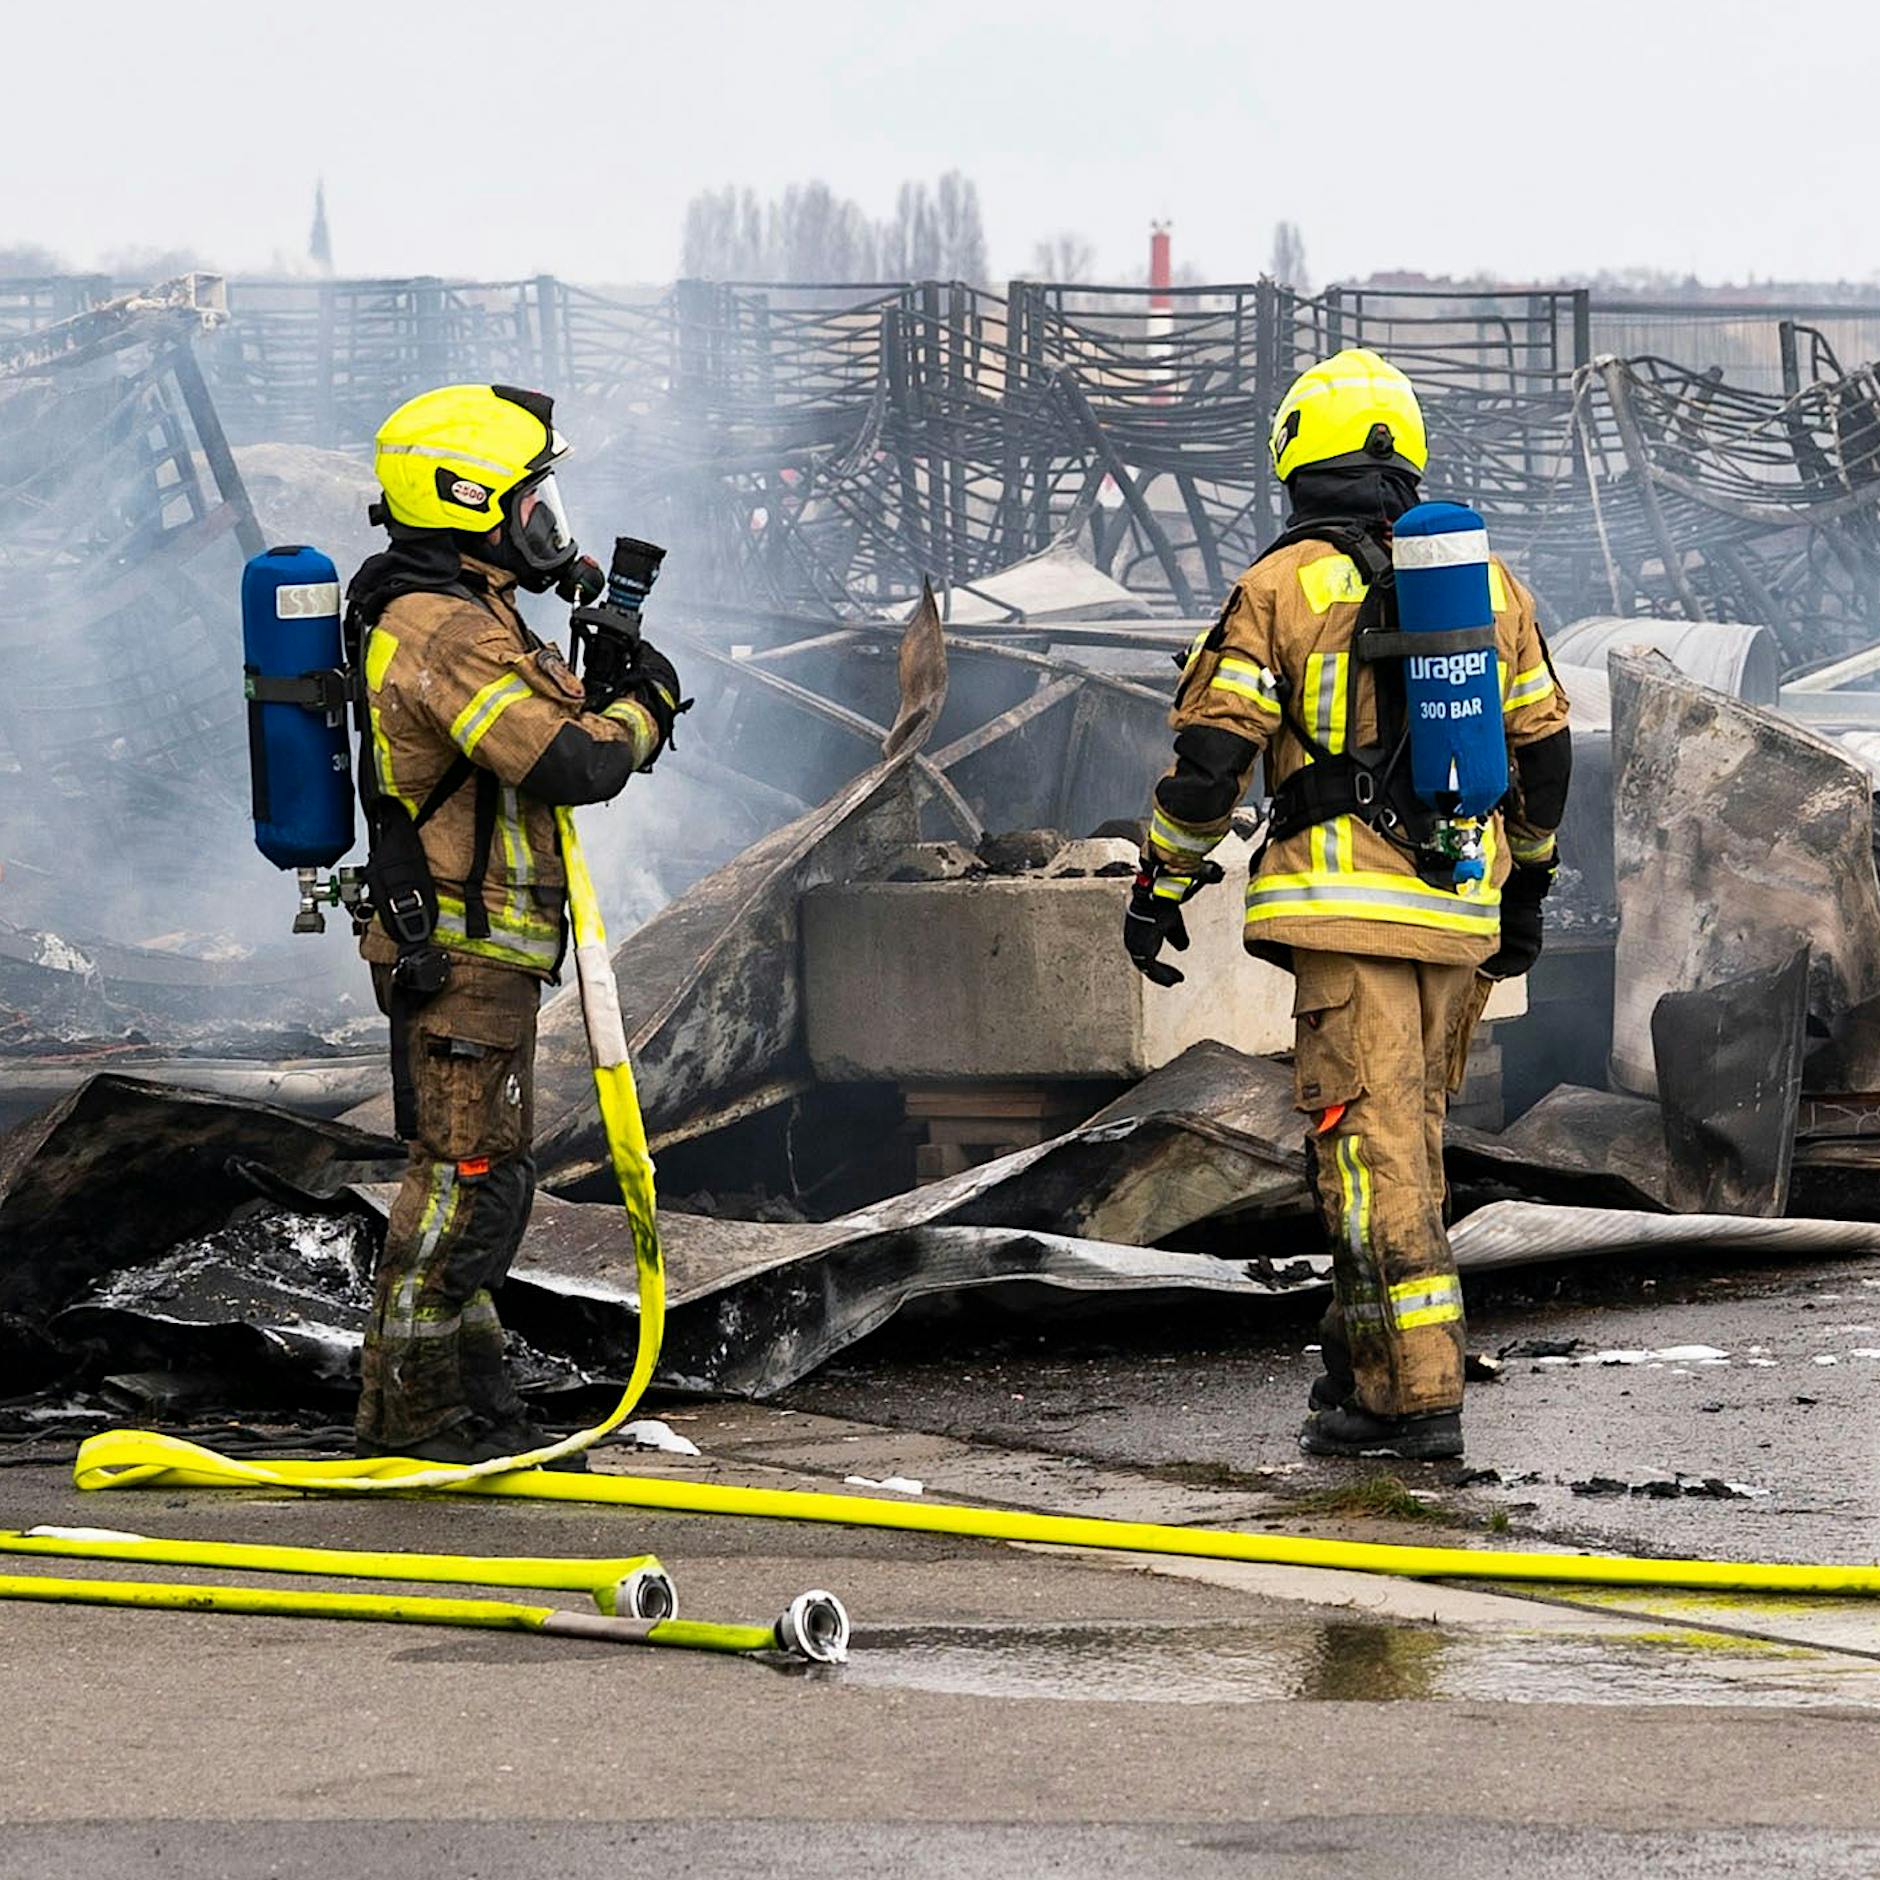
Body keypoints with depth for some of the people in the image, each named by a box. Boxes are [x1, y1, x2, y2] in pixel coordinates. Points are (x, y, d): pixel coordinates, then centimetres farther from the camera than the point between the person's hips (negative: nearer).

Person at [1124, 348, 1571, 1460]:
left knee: (1373, 1146, -6)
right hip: (1460, 907, 5)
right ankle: (1365, 1369, 20)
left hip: (1348, 905, -5)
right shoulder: (1489, 584, 12)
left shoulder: (1281, 588, -4)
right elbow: (1543, 748, 17)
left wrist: (1161, 887, 3)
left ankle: (1421, 1398, -11)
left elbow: (1210, 754, -7)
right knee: (1411, 1134, 16)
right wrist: (1526, 891, 28)